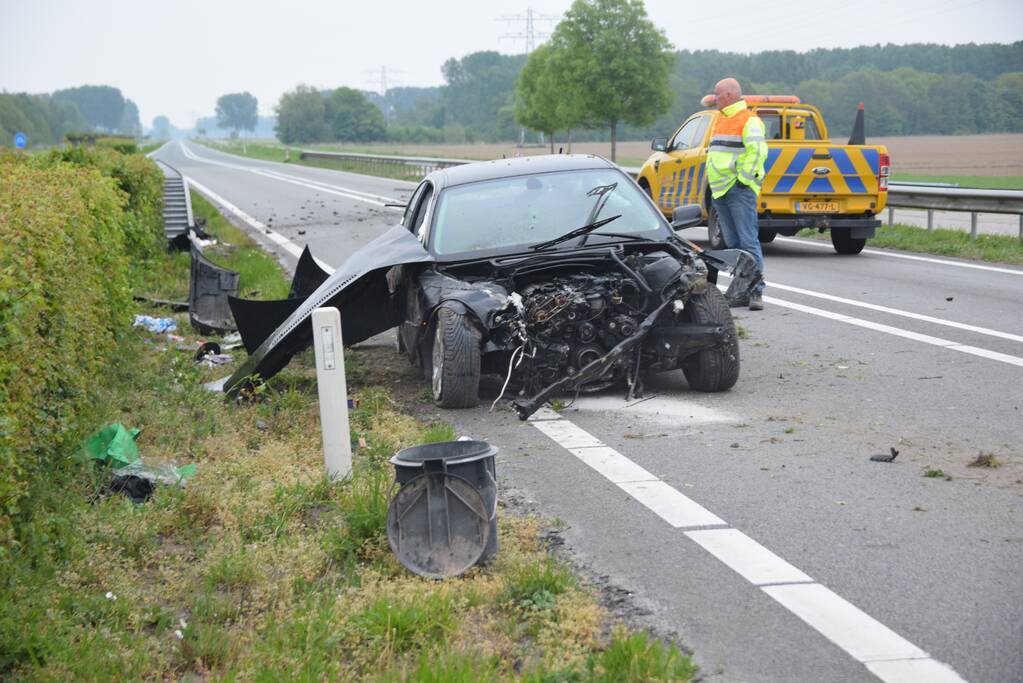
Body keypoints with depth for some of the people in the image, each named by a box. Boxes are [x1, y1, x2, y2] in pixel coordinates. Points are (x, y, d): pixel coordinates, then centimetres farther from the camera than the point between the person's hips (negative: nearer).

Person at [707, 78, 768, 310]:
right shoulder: (721, 120, 21)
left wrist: (745, 178, -18)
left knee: (749, 241, -10)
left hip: (739, 189, -9)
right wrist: (711, 182, 22)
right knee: (733, 244, 10)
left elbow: (757, 151, -17)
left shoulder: (749, 120, -8)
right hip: (720, 191, 9)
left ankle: (756, 291, -10)